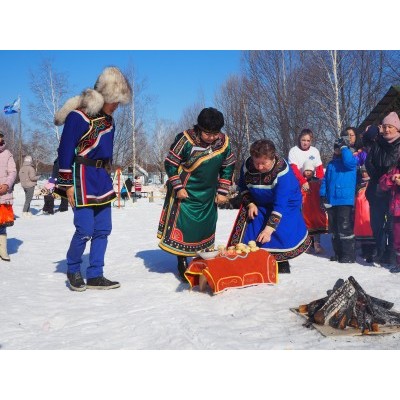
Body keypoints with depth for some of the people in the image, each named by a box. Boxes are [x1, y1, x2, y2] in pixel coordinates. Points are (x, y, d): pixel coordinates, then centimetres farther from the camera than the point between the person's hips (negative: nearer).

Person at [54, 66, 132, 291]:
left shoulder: (108, 120, 12)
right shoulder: (78, 116, -12)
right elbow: (65, 151, -12)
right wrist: (68, 184, -13)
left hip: (102, 179, 8)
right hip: (83, 179, -8)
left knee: (103, 229, 6)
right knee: (85, 230, -8)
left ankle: (95, 276, 15)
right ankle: (73, 270, 17)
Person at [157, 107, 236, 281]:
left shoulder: (224, 142, -6)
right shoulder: (186, 140, -18)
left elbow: (228, 167, 7)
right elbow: (170, 164, -10)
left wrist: (222, 191, 4)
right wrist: (178, 187, -14)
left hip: (208, 196, 4)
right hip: (185, 194, -4)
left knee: (206, 227, 11)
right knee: (183, 227, -5)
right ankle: (182, 262, 10)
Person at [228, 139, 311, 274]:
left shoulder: (283, 172, -34)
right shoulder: (247, 166, -21)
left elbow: (280, 204, -37)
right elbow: (243, 187, 0)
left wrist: (269, 229, -42)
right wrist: (250, 204, -16)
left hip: (285, 203, -3)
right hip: (257, 204, 3)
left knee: (285, 233, -14)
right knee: (247, 231, -7)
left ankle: (282, 263, 8)